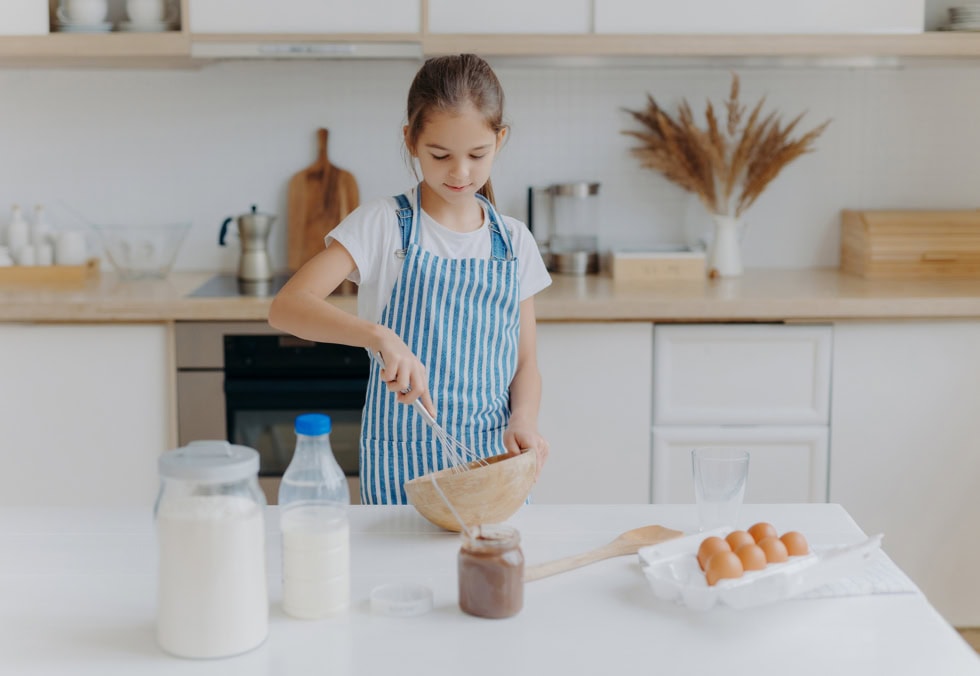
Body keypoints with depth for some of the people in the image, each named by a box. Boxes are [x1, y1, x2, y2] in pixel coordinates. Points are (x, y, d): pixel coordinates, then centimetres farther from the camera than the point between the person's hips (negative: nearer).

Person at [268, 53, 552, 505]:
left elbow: (525, 363, 9)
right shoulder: (381, 226, -7)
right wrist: (378, 334, -35)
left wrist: (523, 419, -12)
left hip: (492, 457, 3)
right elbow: (286, 307, -19)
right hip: (401, 467, -3)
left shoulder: (514, 242, 5)